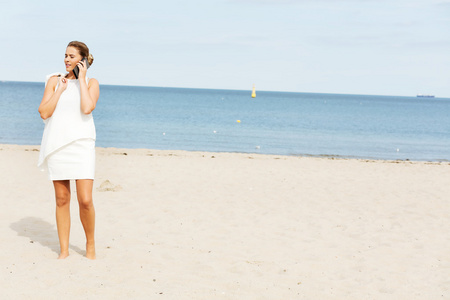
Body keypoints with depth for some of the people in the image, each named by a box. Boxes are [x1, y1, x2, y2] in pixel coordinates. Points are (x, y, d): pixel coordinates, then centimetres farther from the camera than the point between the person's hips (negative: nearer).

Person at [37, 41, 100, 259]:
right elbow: (44, 113, -1)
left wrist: (81, 80, -8)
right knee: (62, 199, 6)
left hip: (81, 145, -2)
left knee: (85, 200, -9)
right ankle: (64, 250, 16)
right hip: (57, 145, 2)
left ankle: (90, 243, 15)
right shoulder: (54, 80, 7)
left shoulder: (91, 83, 3)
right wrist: (61, 89, -4)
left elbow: (87, 108, -16)